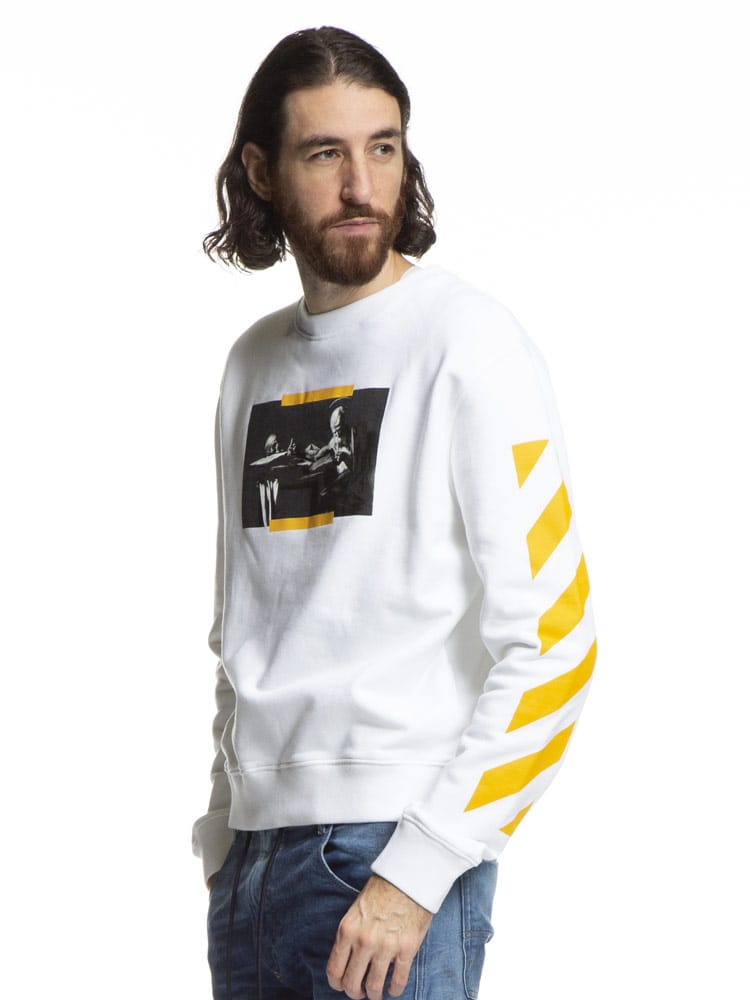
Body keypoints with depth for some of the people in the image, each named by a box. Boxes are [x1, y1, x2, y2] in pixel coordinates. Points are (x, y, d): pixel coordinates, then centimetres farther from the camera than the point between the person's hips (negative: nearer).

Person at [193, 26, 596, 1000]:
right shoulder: (255, 363, 12)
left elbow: (553, 642, -13)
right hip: (254, 856, 6)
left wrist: (417, 870, -16)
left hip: (394, 847, -6)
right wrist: (222, 835, 14)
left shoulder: (469, 343, -7)